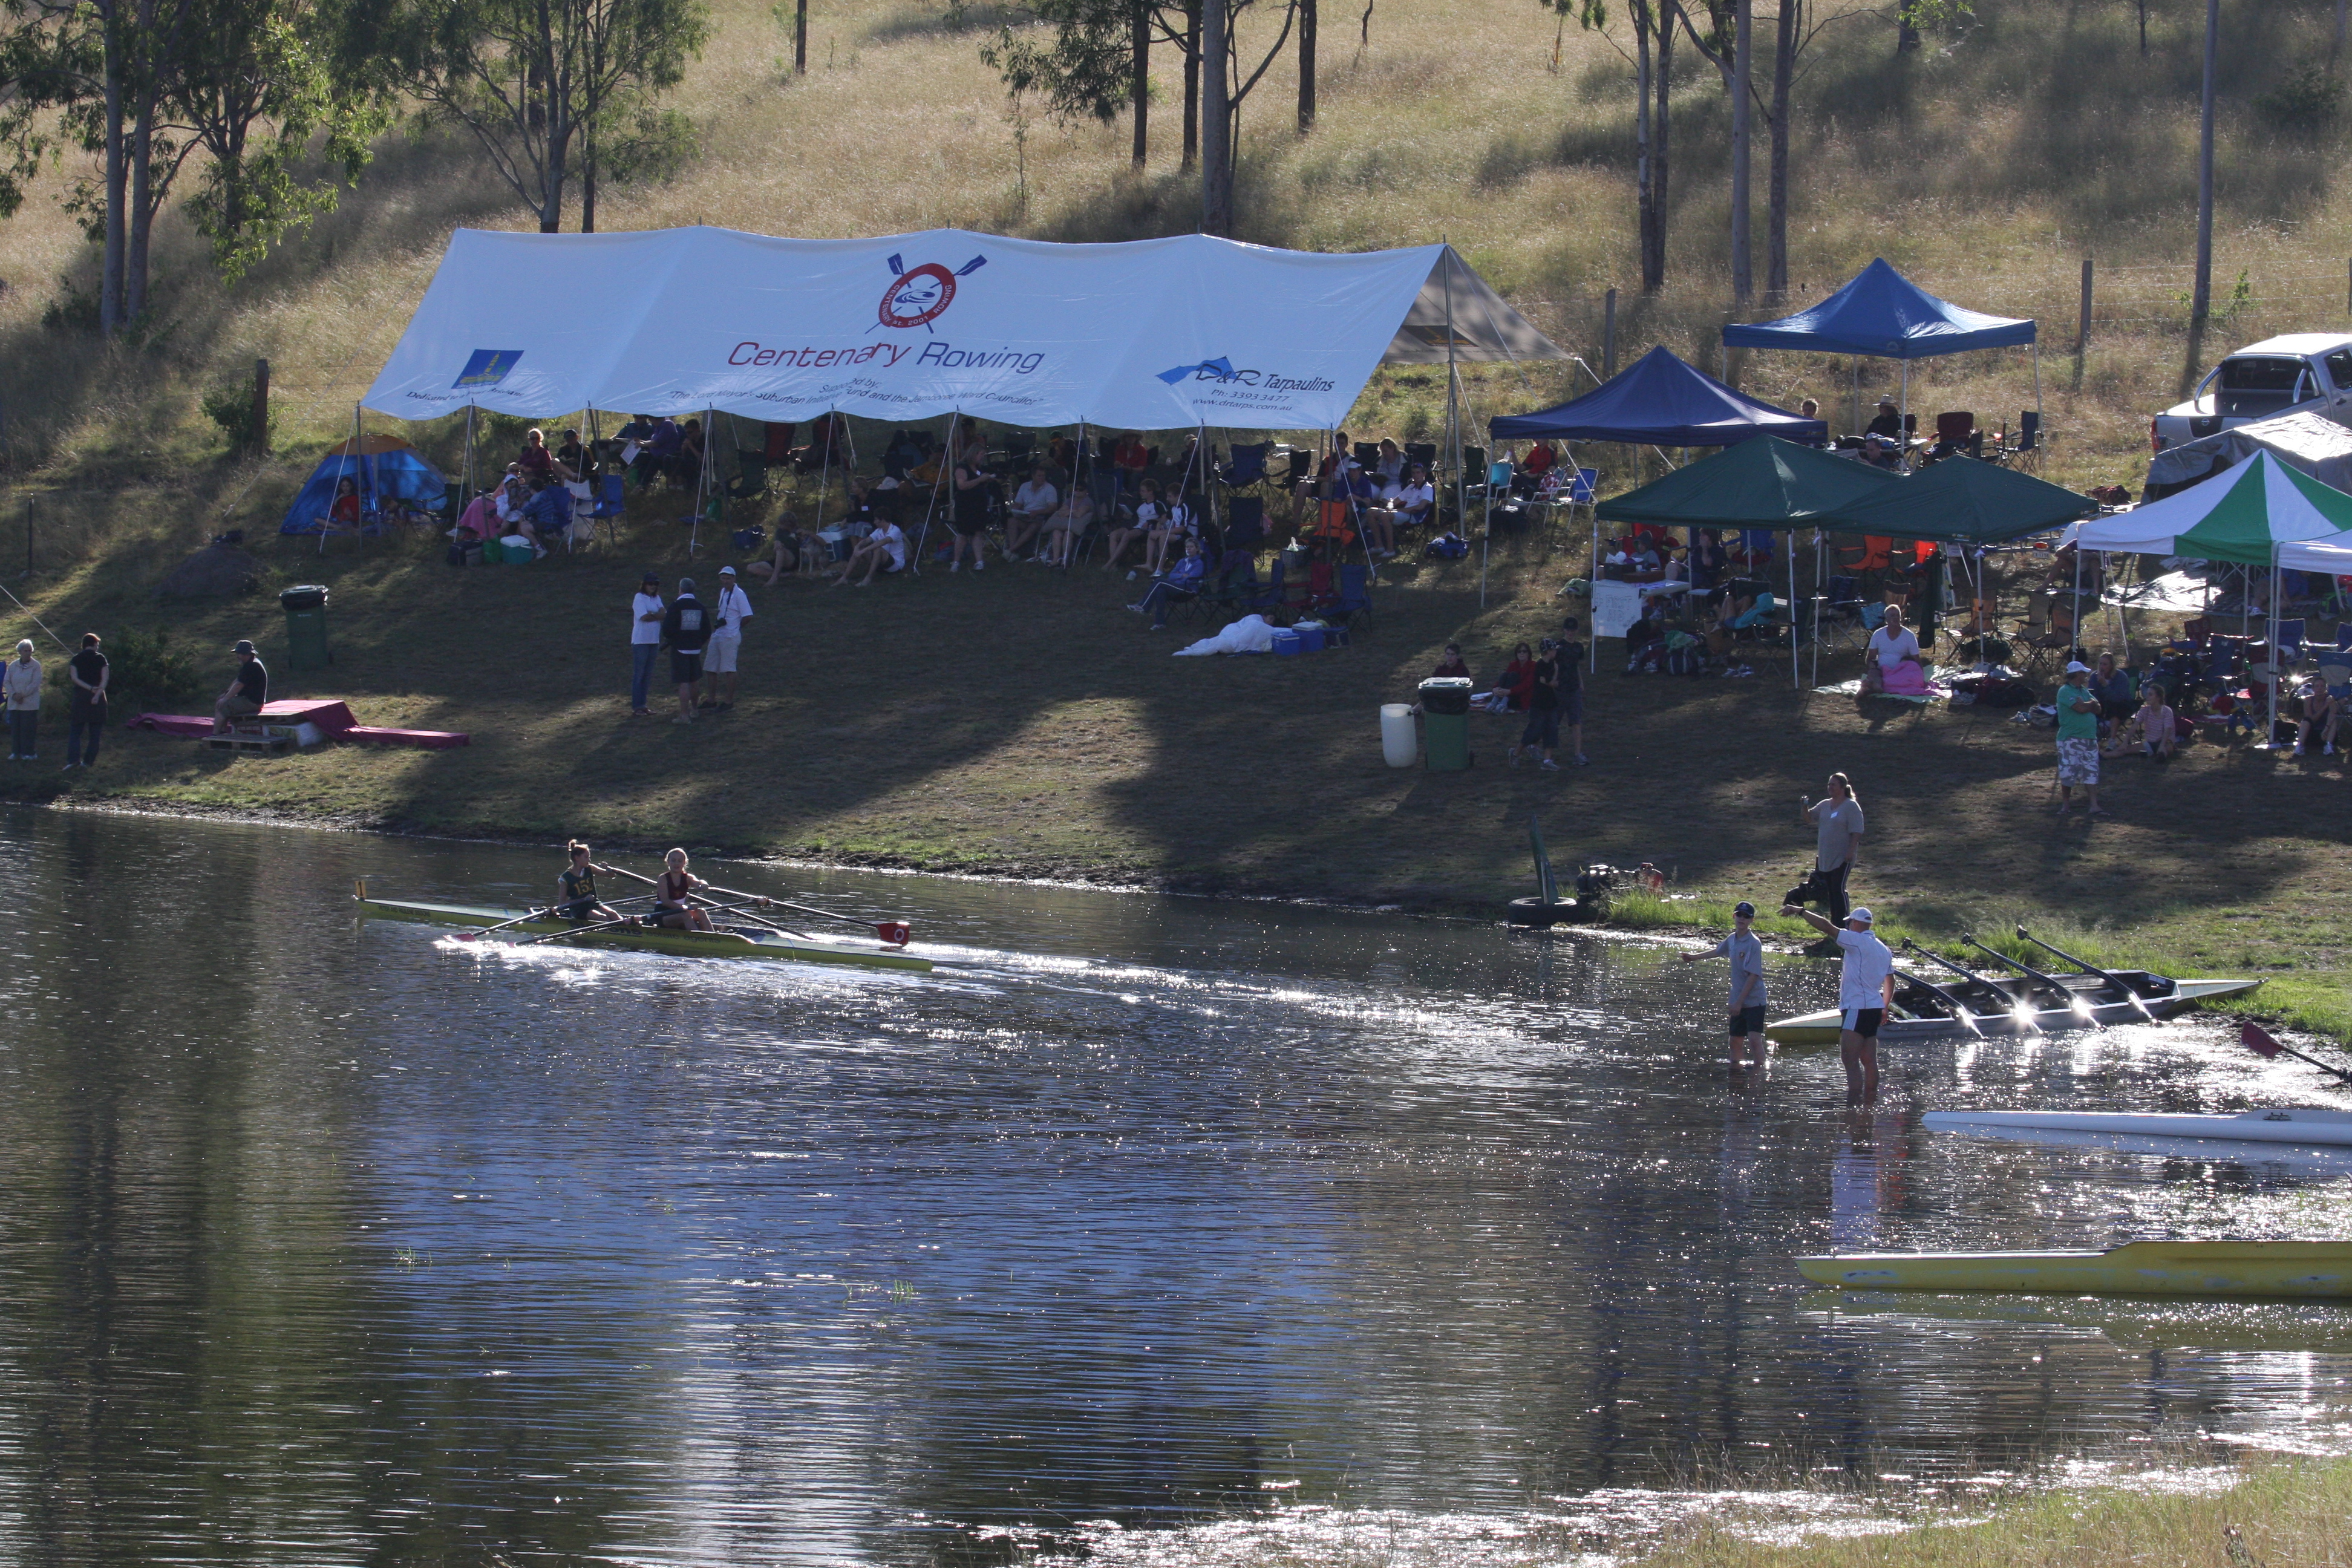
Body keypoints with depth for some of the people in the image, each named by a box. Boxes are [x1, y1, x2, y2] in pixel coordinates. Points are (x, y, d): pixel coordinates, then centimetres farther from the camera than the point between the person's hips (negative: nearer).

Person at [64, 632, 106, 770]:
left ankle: (73, 759, -17)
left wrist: (90, 688, -11)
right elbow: (104, 679, -8)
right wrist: (97, 693, -15)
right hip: (98, 699, 0)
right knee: (95, 733, 7)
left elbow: (75, 678, -6)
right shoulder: (101, 659, 2)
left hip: (80, 696, 0)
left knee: (75, 731, 2)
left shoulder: (76, 659, 4)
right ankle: (88, 761, 3)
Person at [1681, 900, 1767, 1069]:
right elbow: (1718, 952, 32)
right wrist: (1695, 957, 44)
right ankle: (1734, 1067, 24)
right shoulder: (1732, 940, 7)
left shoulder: (1754, 943, -14)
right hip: (1738, 1001, 7)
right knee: (1735, 1039, 13)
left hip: (1754, 1000, -7)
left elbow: (1753, 975, -18)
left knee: (1754, 1039, -17)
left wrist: (1740, 1001, -19)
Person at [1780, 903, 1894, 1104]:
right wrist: (1884, 1008, 34)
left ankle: (1853, 1104, -19)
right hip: (1874, 1008, 9)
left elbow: (1827, 927, -15)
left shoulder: (1857, 941, -11)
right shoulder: (1883, 949, 16)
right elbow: (1890, 982, 23)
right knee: (1869, 1062, 11)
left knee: (1850, 1060, -12)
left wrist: (1799, 911, -10)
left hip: (1857, 1009, -9)